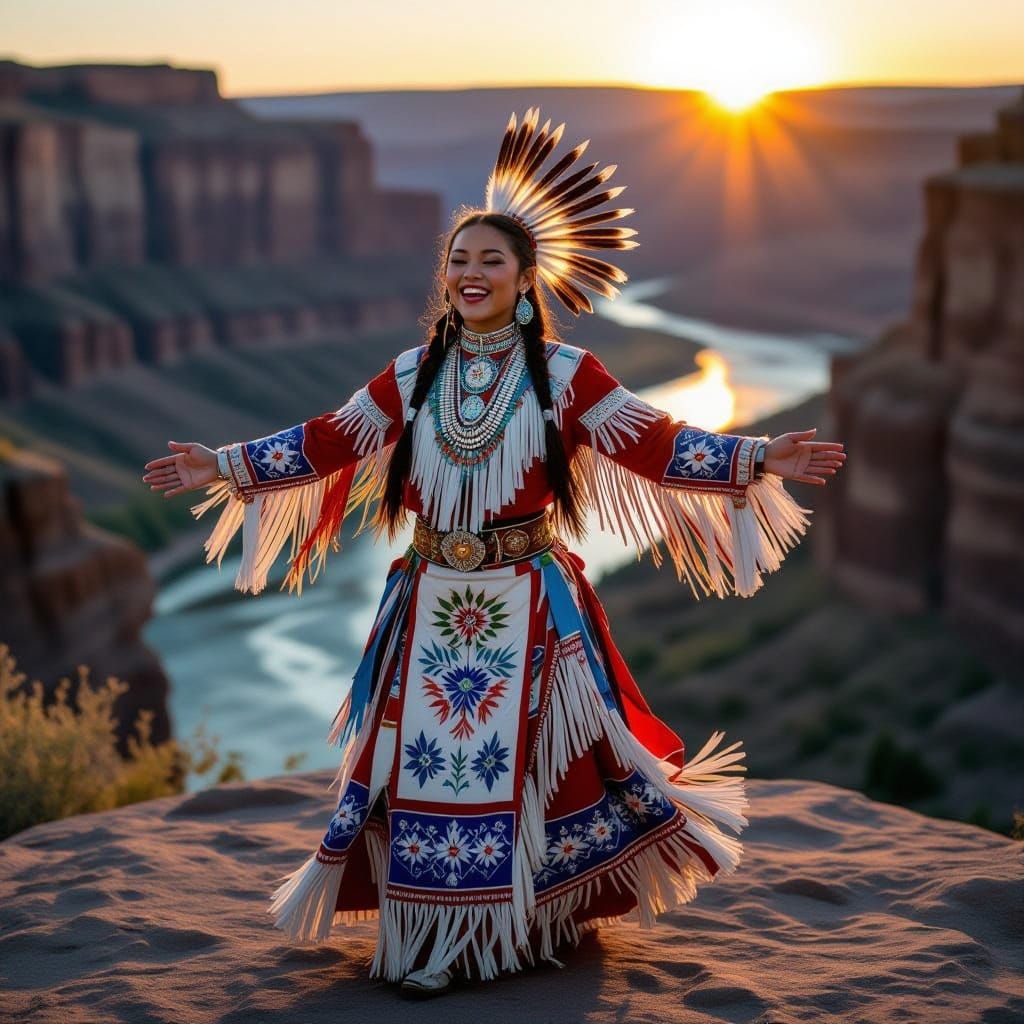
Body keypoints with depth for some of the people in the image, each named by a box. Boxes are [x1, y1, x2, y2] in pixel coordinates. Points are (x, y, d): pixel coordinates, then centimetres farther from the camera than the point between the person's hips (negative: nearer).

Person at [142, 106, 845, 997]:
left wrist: (761, 460, -15)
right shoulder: (413, 375, 5)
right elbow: (329, 441, 8)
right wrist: (228, 466, 1)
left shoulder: (565, 374, -2)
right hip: (434, 602, 2)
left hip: (530, 604, -2)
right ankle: (425, 945, 16)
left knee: (535, 760, 4)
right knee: (425, 765, 3)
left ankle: (540, 920, 25)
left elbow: (653, 443, -5)